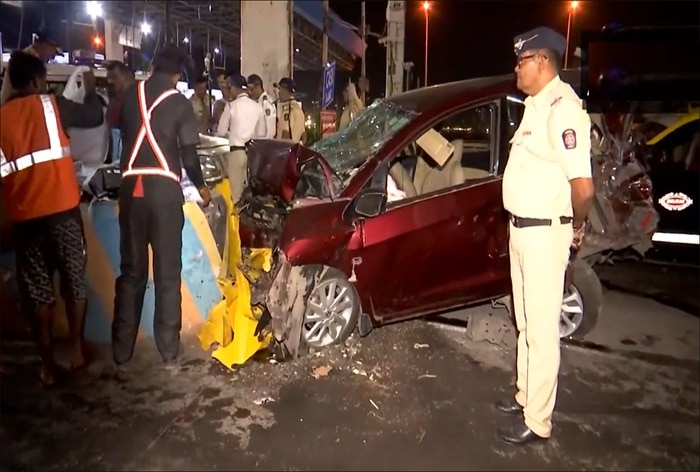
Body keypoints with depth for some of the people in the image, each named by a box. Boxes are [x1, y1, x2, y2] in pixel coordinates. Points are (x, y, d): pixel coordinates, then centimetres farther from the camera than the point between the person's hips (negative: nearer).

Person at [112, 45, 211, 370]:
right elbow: (189, 155, -3)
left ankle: (122, 352, 14)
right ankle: (169, 352, 7)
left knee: (131, 269, 9)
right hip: (164, 189, -3)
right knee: (167, 272, 3)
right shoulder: (179, 103, -1)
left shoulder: (130, 95, 10)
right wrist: (201, 187, 14)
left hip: (131, 187, 3)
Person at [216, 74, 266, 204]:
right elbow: (262, 132, 9)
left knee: (235, 188, 3)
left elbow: (221, 131, -1)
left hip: (236, 150, -4)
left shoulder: (232, 105, -7)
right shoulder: (257, 106, 2)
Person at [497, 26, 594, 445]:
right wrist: (519, 222, 13)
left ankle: (538, 421, 16)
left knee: (542, 329, 2)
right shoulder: (536, 104, 12)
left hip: (545, 233, -10)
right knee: (526, 323, 21)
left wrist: (576, 227, -10)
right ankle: (526, 394, 38)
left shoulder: (562, 109, -20)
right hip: (522, 227, 10)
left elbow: (583, 187, -27)